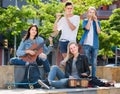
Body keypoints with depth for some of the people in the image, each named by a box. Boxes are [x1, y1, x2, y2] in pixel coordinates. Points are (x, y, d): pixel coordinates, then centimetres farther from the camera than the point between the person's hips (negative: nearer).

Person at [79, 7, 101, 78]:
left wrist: (96, 21, -8)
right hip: (87, 44, -1)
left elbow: (98, 32, -7)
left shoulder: (97, 22, 10)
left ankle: (94, 77, 8)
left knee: (94, 63, 3)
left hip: (95, 45, 2)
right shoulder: (85, 21, 7)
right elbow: (87, 28, -15)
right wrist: (89, 19, -8)